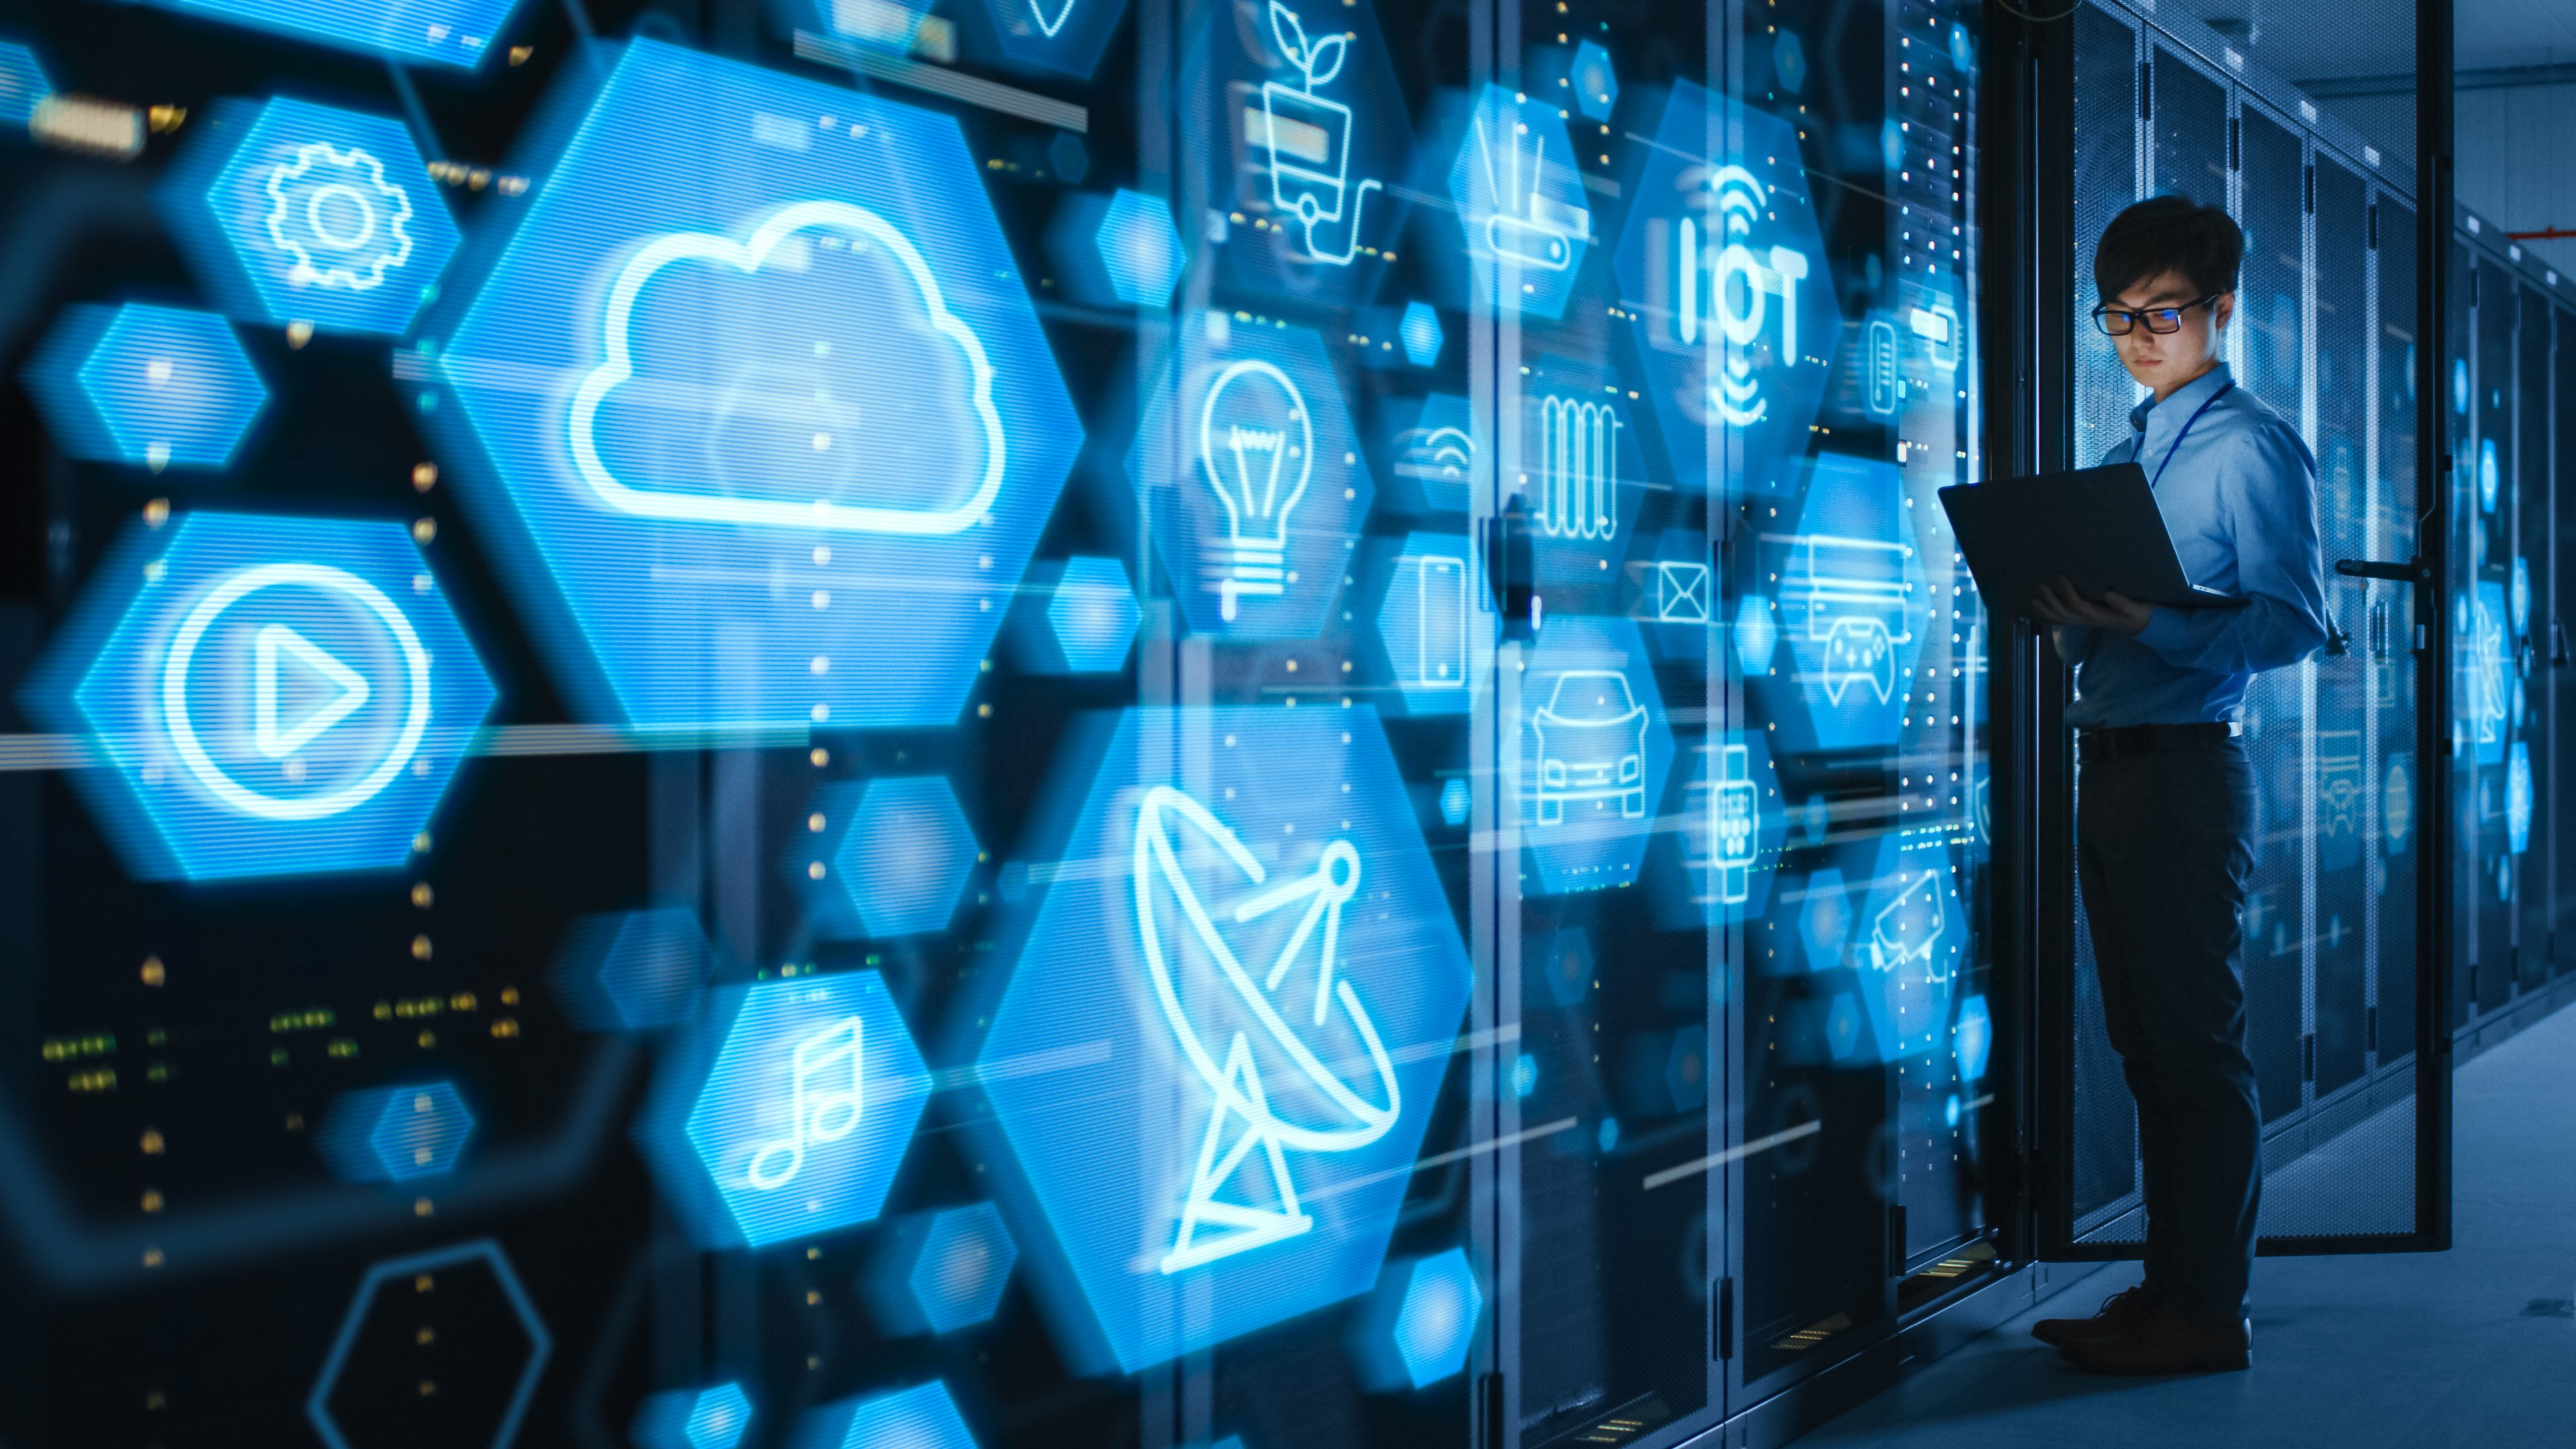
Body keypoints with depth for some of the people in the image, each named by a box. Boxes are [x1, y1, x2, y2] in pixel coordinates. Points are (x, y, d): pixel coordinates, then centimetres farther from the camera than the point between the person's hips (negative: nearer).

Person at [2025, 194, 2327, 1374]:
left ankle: (2209, 1311, 1)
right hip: (2108, 764, 8)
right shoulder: (2125, 458, 21)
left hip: (2185, 768, -8)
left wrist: (2146, 626, -26)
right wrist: (2061, 615, 2)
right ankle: (2168, 1287, 21)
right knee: (2145, 1044, 12)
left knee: (2196, 1044, -5)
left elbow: (2292, 620, -14)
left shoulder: (2251, 446, -5)